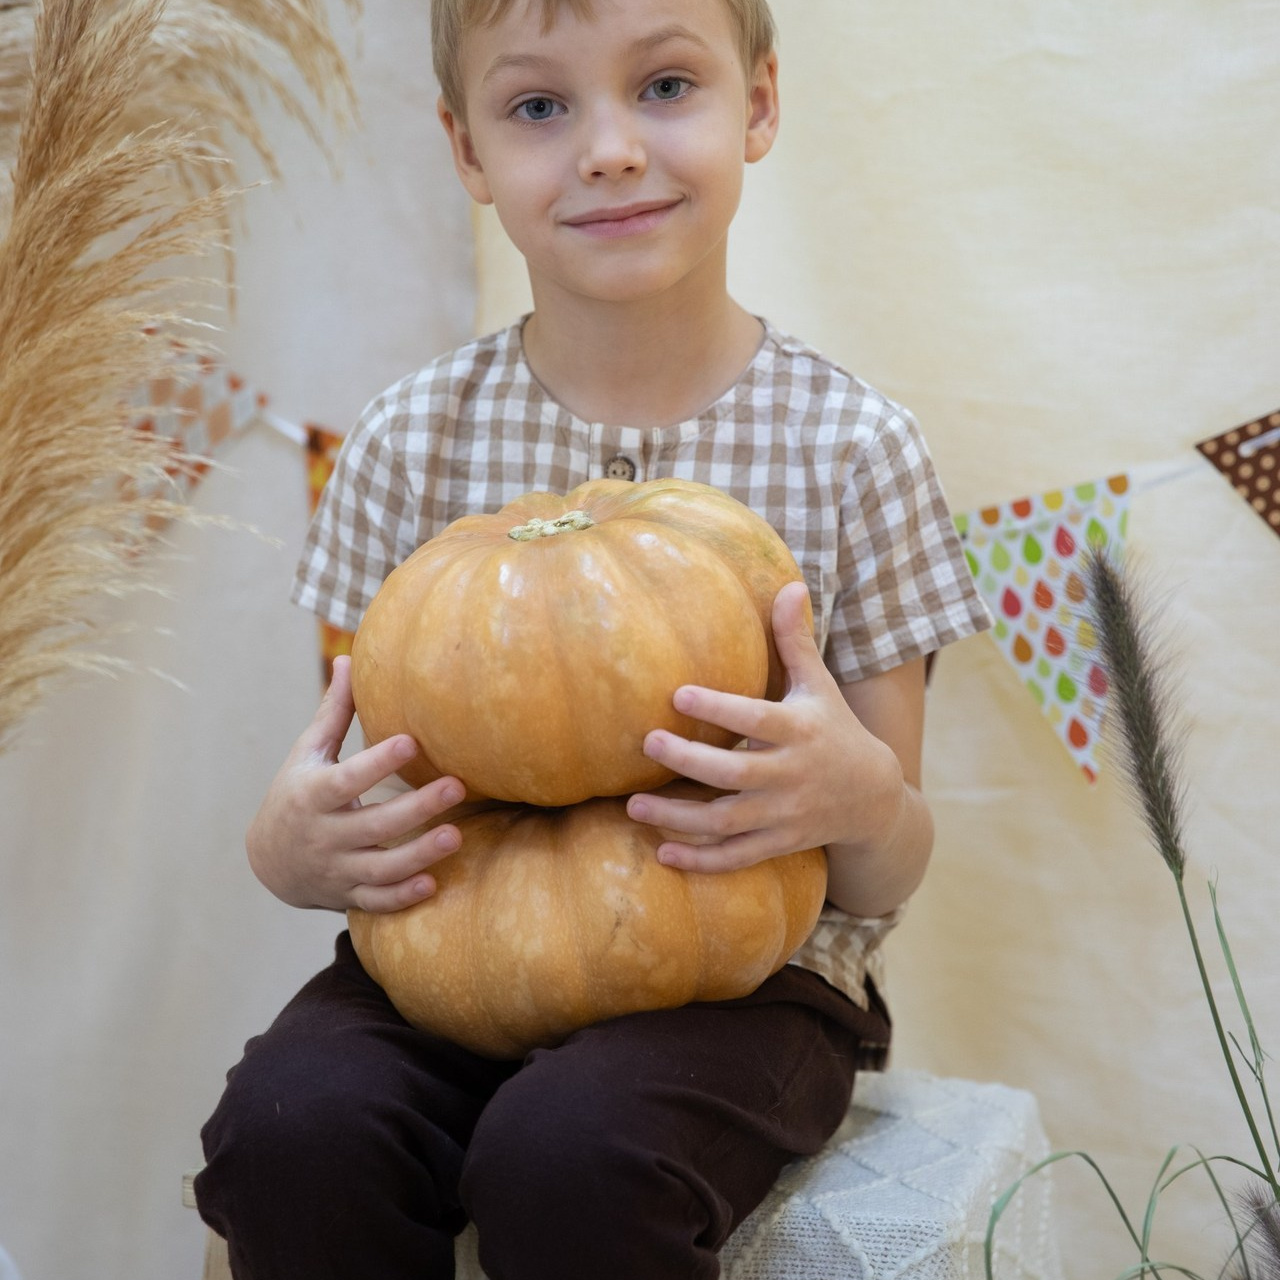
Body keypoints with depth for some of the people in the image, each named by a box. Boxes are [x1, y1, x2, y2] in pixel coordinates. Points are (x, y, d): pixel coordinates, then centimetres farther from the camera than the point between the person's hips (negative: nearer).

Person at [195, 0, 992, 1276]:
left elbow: (883, 882, -1)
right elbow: (364, 804, 7)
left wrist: (861, 800, -24)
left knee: (563, 1154, -32)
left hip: (739, 975, -2)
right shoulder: (411, 441, 0)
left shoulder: (850, 449, -5)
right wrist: (289, 847, -16)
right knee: (290, 1127, -27)